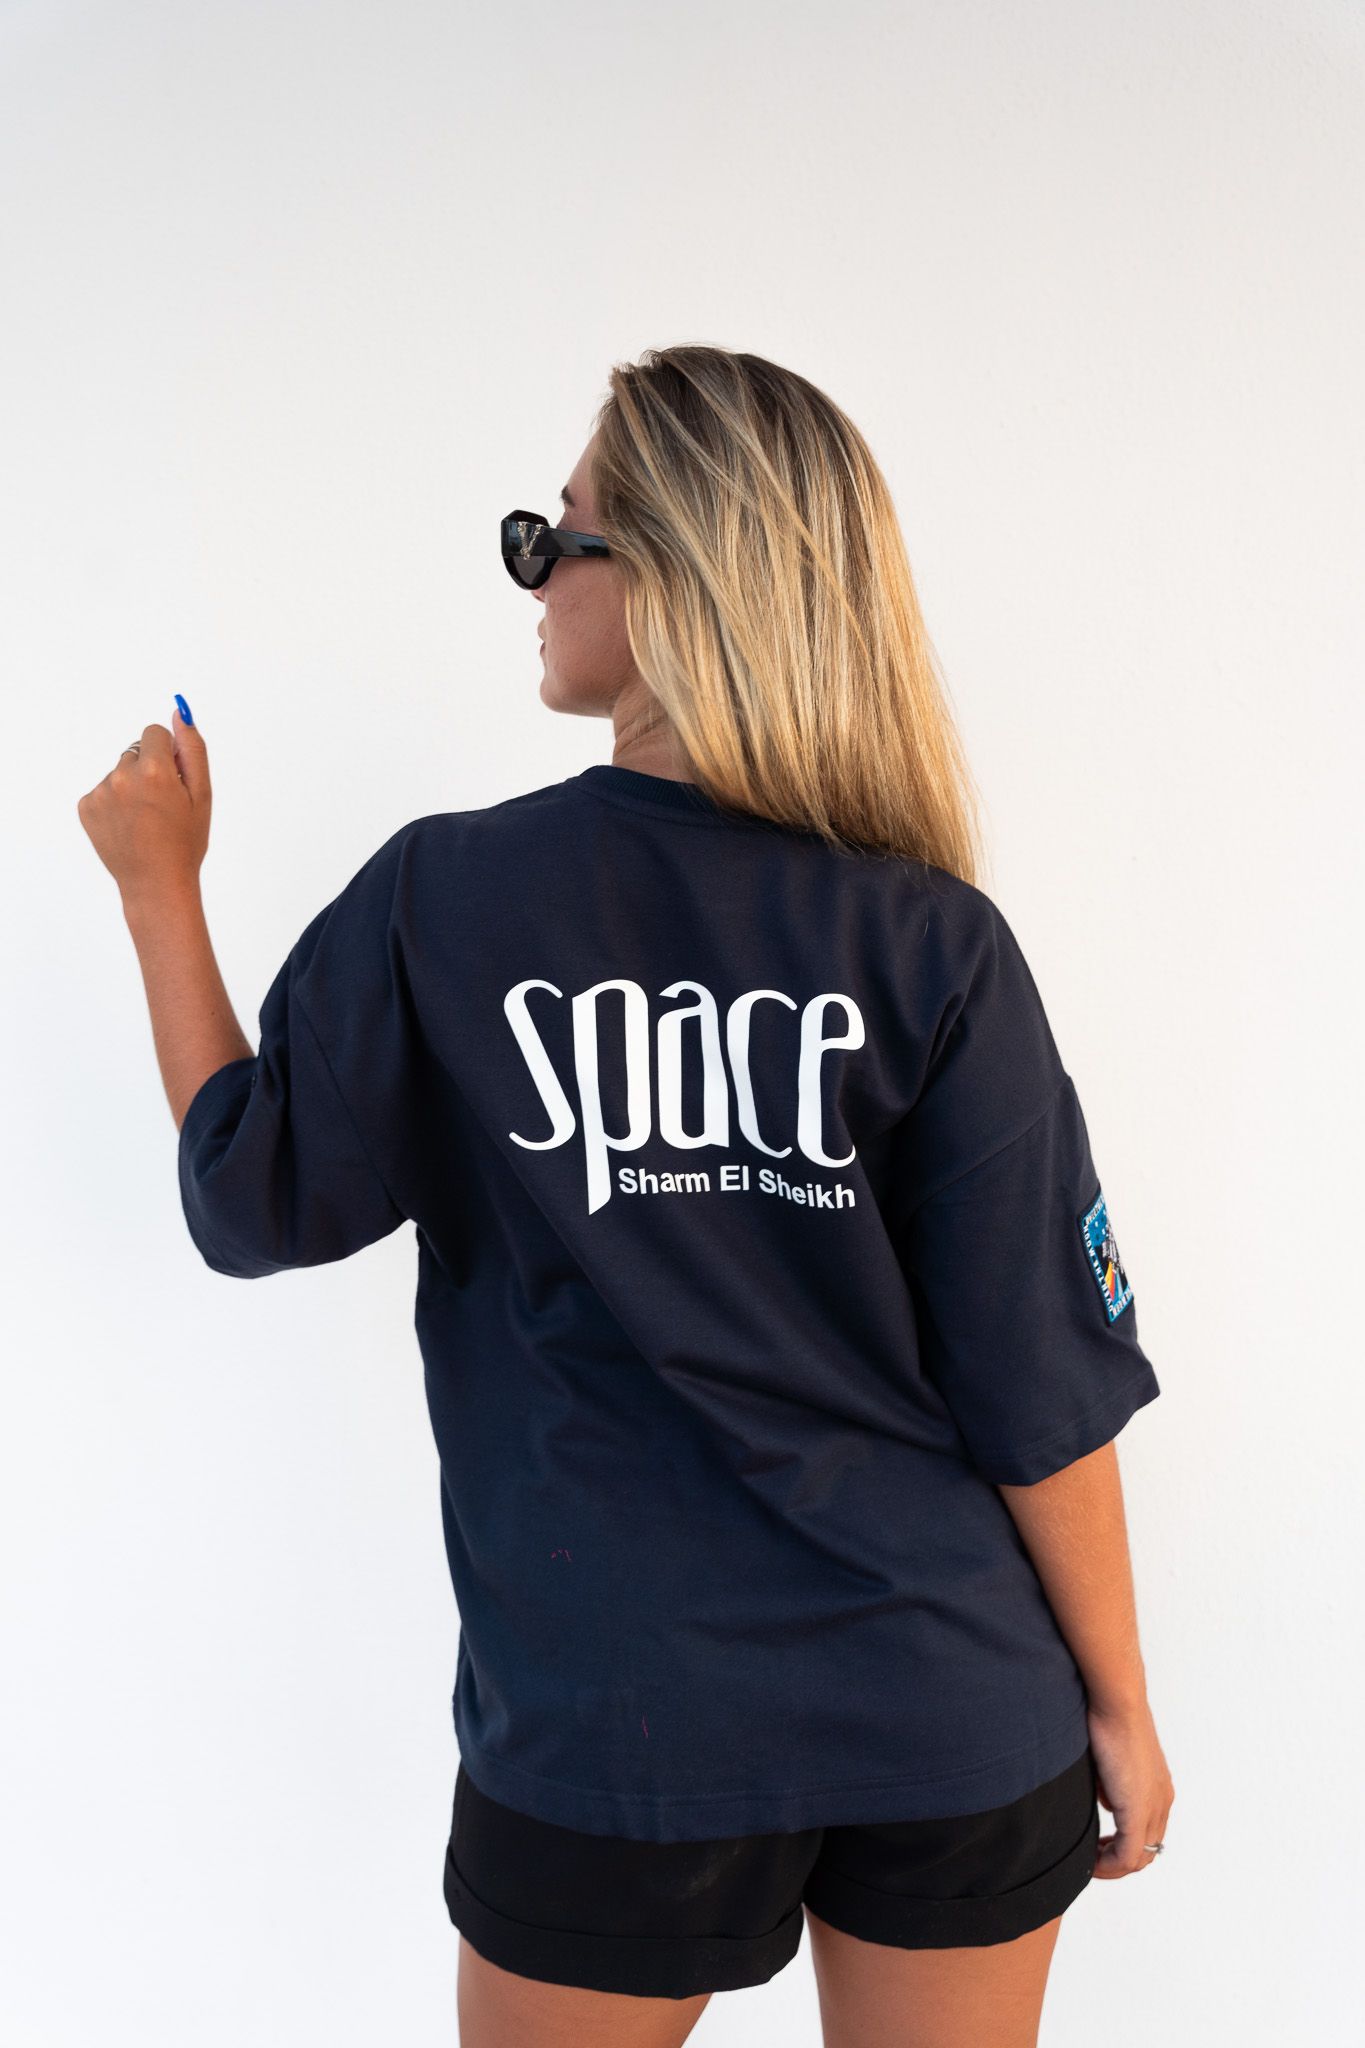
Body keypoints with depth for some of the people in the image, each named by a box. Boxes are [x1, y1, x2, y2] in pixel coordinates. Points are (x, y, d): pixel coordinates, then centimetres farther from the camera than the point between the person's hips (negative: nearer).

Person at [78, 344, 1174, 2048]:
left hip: (614, 1728, 0)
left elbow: (252, 1201, 2)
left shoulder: (440, 900, -12)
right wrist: (1120, 1701, 5)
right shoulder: (937, 944, -11)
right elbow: (1044, 1386, -9)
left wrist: (158, 883, 12)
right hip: (960, 1725, 1)